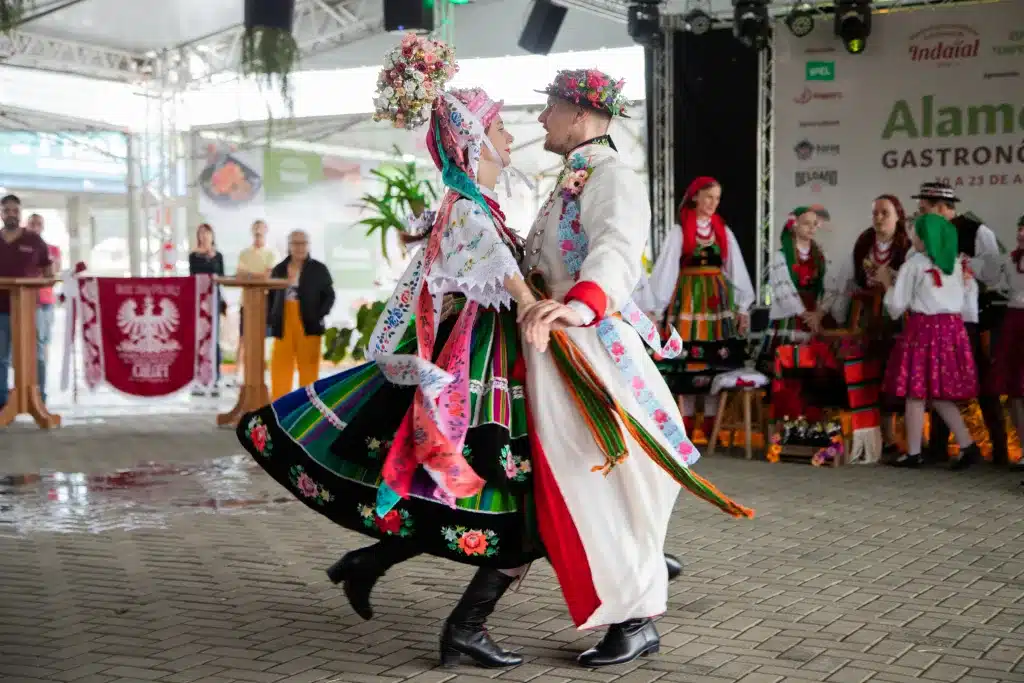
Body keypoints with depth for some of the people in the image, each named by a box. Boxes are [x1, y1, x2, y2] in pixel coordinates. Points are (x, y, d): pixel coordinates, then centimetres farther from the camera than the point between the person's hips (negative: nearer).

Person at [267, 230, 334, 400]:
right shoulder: (279, 269, 11)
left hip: (308, 326, -2)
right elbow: (271, 296, 13)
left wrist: (319, 315, -11)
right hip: (283, 326, 2)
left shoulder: (319, 269, 4)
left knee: (309, 367, 3)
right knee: (280, 368, 1)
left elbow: (329, 295, 3)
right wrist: (270, 317, -2)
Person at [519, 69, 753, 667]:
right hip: (555, 352, 9)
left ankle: (636, 622, 5)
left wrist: (580, 303, -49)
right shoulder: (572, 182, 21)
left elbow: (616, 253, -32)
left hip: (591, 349, -9)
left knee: (600, 485, -6)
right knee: (571, 483, 10)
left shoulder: (612, 178, -11)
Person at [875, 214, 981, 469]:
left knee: (917, 392, 1)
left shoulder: (915, 263, -6)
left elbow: (898, 304, -4)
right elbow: (967, 304, 15)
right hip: (953, 328, 6)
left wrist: (887, 282, 12)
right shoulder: (957, 263, 12)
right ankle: (967, 445, 3)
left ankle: (914, 453, 5)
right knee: (940, 393, 11)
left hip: (923, 329, -6)